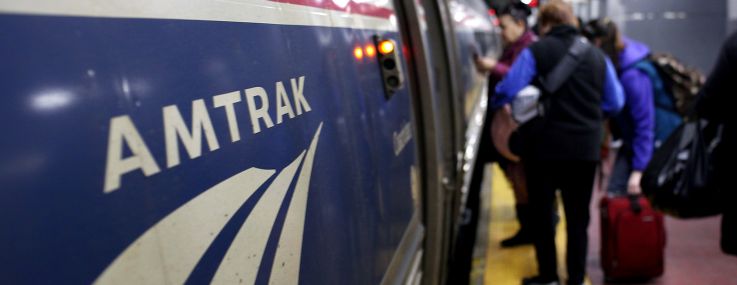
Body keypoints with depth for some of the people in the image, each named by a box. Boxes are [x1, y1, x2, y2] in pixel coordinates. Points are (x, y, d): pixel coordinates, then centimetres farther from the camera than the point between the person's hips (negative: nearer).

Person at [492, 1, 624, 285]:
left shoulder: (536, 51, -6)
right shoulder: (598, 56, 9)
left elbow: (507, 92, -11)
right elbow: (615, 103, 15)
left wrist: (496, 103, 10)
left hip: (544, 145, -3)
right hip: (585, 148, 4)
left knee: (541, 211, 12)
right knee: (578, 216, 13)